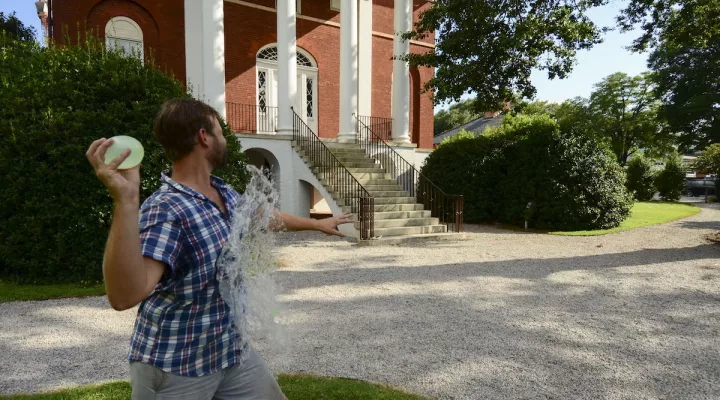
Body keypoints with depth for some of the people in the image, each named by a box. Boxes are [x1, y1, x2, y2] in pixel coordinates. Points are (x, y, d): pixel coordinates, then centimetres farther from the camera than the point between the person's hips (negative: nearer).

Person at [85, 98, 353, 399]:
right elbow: (124, 296, -37)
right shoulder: (164, 210, -25)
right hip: (174, 370, -7)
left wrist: (318, 223, 30)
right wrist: (125, 200, -46)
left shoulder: (226, 194, 1)